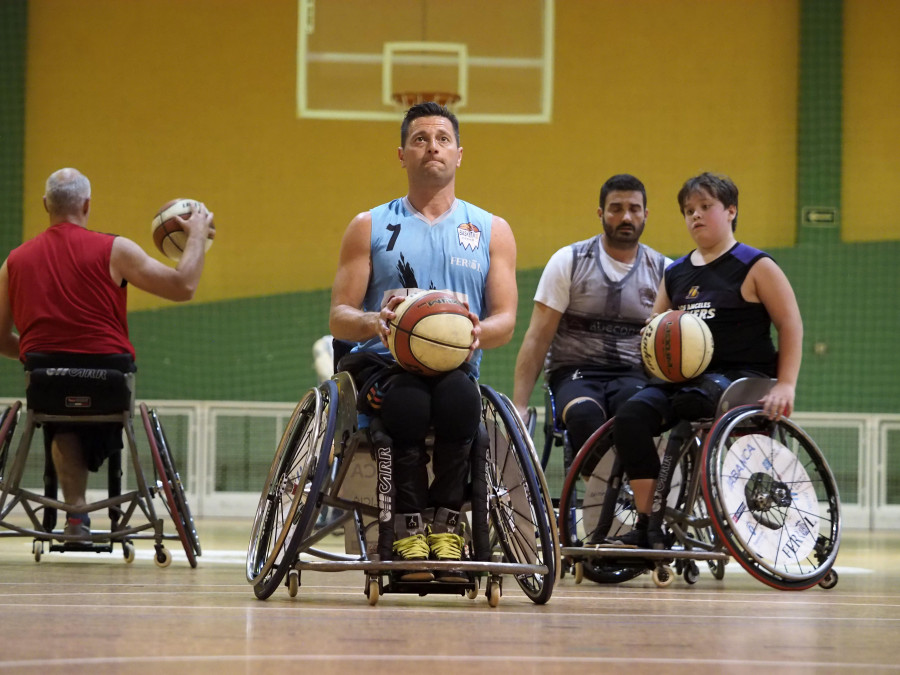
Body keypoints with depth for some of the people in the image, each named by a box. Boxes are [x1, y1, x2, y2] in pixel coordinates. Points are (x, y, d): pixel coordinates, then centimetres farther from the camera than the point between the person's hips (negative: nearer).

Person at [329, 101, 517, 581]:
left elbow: (506, 320, 8)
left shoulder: (492, 231, 16)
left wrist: (479, 333, -18)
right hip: (383, 366, -1)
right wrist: (375, 321, -17)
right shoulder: (370, 227, 14)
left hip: (456, 367, 1)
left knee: (457, 396, -37)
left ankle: (446, 524, -28)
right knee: (408, 402, -37)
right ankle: (405, 530, -32)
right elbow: (339, 319, 8)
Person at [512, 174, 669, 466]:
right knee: (584, 414, -37)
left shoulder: (663, 270, 10)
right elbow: (538, 338, 3)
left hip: (633, 377, 1)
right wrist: (519, 406, -6)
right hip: (574, 374, -1)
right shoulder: (568, 261, 5)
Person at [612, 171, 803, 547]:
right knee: (632, 413, -24)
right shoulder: (676, 274, 18)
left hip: (744, 378, -5)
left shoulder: (755, 267, 2)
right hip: (687, 378, 5)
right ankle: (646, 521, -25)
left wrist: (785, 386, -11)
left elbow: (791, 324, -1)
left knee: (689, 402, -37)